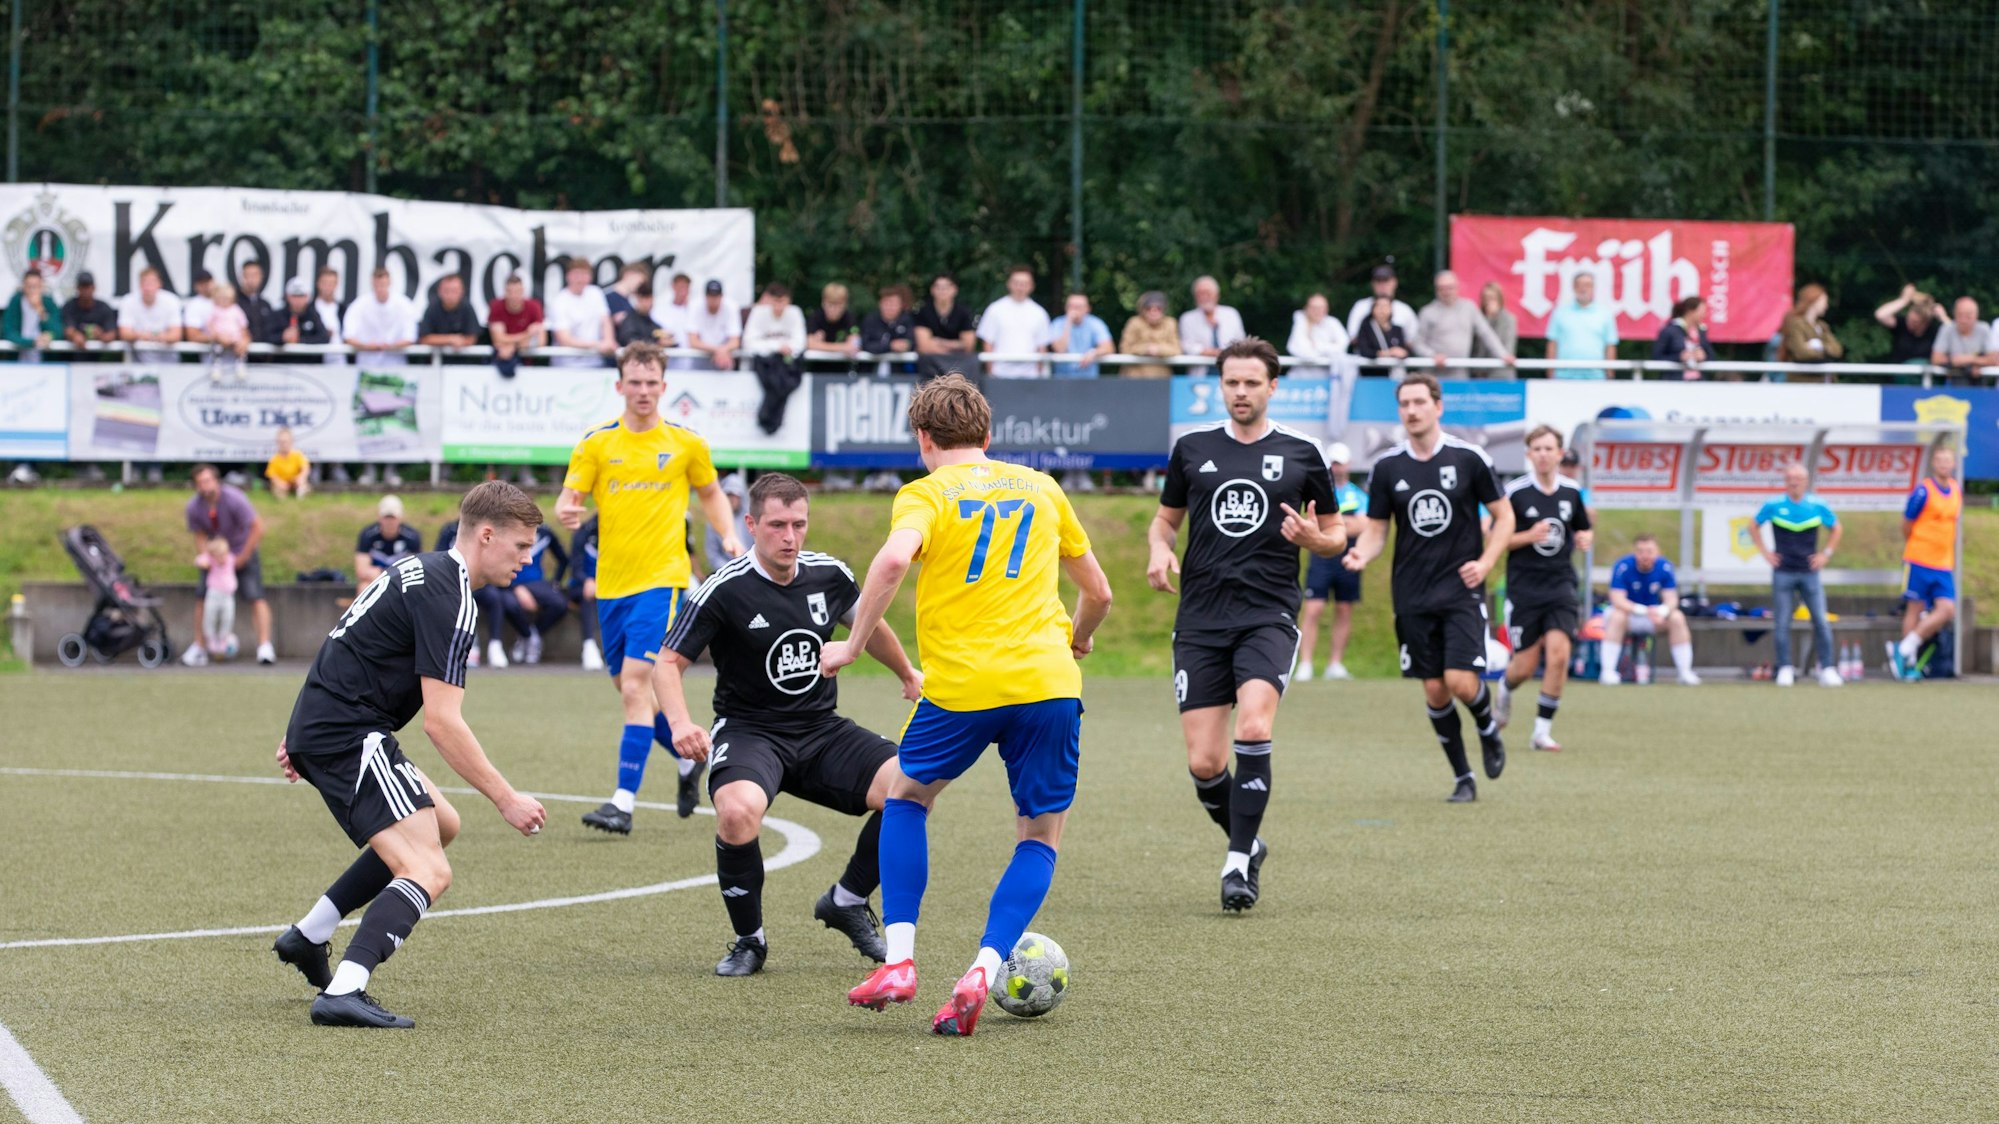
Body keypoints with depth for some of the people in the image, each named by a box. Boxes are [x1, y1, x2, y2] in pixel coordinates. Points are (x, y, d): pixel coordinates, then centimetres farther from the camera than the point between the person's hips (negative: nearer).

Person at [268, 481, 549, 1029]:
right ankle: (344, 992, -34)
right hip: (350, 737, -10)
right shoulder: (450, 600, -17)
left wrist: (303, 736, 29)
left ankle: (309, 936, 25)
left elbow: (348, 646, 24)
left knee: (441, 826, 24)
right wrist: (506, 799, -16)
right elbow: (442, 722, -20)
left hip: (318, 729, 11)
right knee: (428, 873, -18)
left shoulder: (423, 569, 16)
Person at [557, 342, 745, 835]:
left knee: (636, 685, -16)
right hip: (612, 583, 4)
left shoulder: (686, 443, 2)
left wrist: (728, 536, 0)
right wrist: (567, 513, -25)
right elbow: (568, 500, -1)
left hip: (662, 579, -4)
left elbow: (711, 493, 17)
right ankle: (689, 757, 39)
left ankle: (624, 801, -17)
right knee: (628, 687, 12)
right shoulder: (596, 443, 3)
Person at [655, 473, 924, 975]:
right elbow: (668, 662, -8)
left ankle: (847, 901, 7)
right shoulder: (725, 591, -13)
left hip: (821, 731, 5)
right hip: (748, 732, -5)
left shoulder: (829, 576, 1)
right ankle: (749, 940, -11)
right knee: (737, 812, -37)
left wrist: (909, 677, 38)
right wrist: (681, 723, -26)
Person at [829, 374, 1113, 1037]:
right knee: (1041, 837, 14)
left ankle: (898, 959, 10)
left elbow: (893, 560, -19)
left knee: (906, 797, 23)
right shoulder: (1041, 489, 17)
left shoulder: (927, 493, 3)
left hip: (961, 686, -2)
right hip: (1049, 682, 2)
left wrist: (852, 645, -10)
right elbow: (1098, 592, 23)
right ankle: (983, 970, -7)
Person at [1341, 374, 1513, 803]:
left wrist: (1484, 562, -10)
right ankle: (1463, 777, 17)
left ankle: (1488, 729, 19)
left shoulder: (1469, 458, -4)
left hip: (1461, 590, -3)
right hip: (1412, 596, 3)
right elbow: (1377, 529, 9)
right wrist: (1363, 554, -14)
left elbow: (1504, 516, 4)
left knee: (1462, 683, -15)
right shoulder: (1386, 467, 3)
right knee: (1434, 690, 2)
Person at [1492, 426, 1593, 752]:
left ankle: (1543, 730, -5)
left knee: (1558, 653, -15)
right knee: (1526, 665, 1)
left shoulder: (1572, 491, 4)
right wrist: (1528, 536, -20)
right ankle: (1505, 690, 39)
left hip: (1560, 584, 2)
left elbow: (1585, 527, 21)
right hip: (1524, 587, -2)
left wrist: (1585, 538, -2)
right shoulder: (1516, 492, -7)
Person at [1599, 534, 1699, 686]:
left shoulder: (1664, 567, -12)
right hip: (1628, 611, -3)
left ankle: (1685, 672, -19)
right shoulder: (1623, 566, -21)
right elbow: (1617, 600, -28)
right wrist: (1644, 610, -43)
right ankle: (1607, 672, -35)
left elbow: (1671, 599, -14)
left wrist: (1662, 611, -39)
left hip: (1654, 614, 3)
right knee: (1617, 616, -35)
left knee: (1677, 618, -22)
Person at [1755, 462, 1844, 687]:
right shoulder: (1774, 506, -2)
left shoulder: (1817, 506, 1)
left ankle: (1827, 669, -1)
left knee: (1821, 621, -5)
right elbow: (1755, 526, 14)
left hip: (1809, 573, 1)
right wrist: (1766, 552, 6)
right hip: (1783, 573, -1)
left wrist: (1826, 554, 7)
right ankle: (1785, 669, 6)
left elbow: (1836, 529, 16)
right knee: (1782, 623, -2)